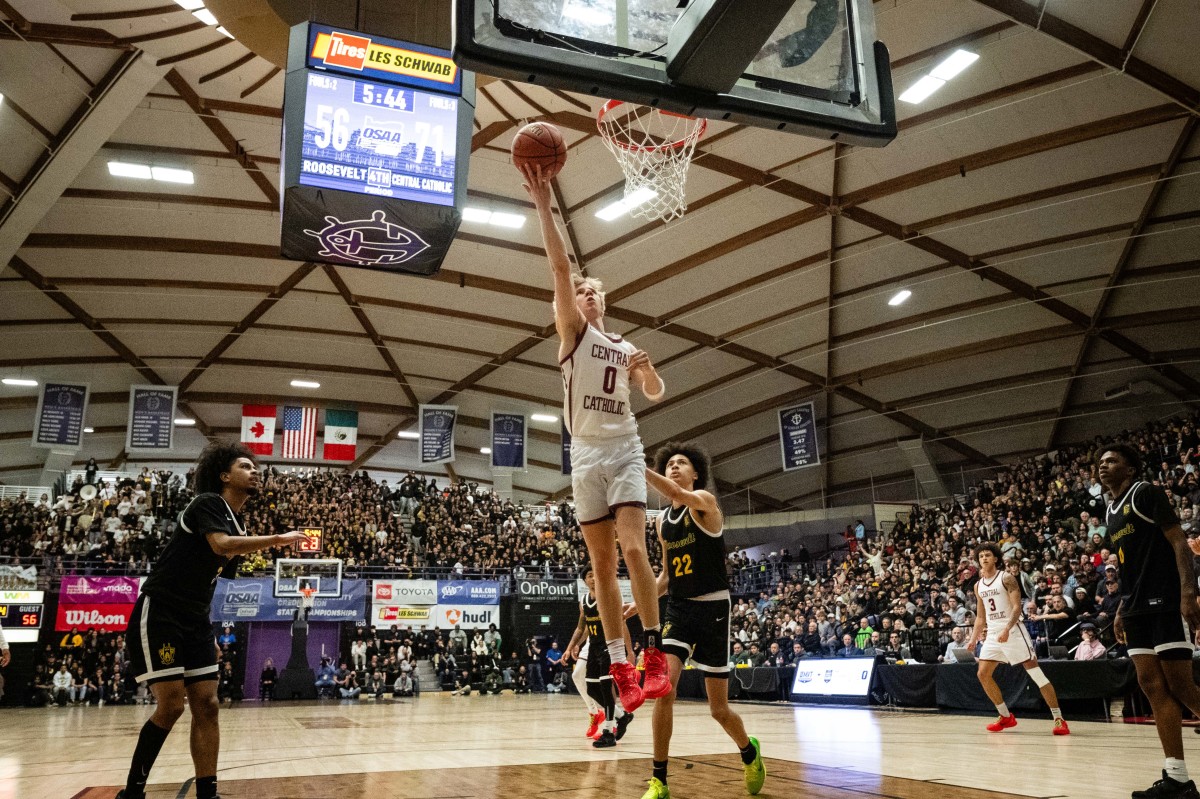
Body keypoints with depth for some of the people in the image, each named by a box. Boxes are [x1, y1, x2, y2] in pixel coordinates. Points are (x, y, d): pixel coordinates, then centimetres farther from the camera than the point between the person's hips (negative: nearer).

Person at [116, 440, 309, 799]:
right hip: (158, 615, -8)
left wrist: (208, 635, 19)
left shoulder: (237, 526, 14)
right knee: (171, 705, -9)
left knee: (206, 706, 1)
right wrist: (278, 539, -27)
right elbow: (221, 544, -31)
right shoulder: (207, 502, -10)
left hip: (194, 621, 8)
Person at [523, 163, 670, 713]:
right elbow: (560, 268, -3)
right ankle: (621, 667, 1)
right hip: (586, 454, -1)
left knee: (633, 548, -16)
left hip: (625, 449, 1)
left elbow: (657, 395, 15)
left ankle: (653, 655, -13)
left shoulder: (626, 348, 19)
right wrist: (543, 207, -13)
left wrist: (648, 371, -7)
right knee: (601, 564, -2)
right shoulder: (572, 332, 9)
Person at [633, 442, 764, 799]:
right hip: (678, 609, 5)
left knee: (718, 708, 4)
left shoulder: (705, 501, -8)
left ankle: (750, 751, 36)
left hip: (713, 608, -4)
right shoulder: (662, 521, 11)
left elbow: (679, 495, -33)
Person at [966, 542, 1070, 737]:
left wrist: (1006, 629, -28)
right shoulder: (978, 586, 13)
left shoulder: (1006, 578, -6)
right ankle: (1006, 717, 13)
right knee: (983, 674, 1)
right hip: (993, 634, 7)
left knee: (1035, 673, -10)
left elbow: (1017, 607, -15)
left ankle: (1059, 719, -6)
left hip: (1012, 631, -7)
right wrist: (973, 639, 10)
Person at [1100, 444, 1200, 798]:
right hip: (1137, 609, 8)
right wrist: (1122, 609, 19)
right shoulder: (1110, 513, 18)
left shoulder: (1146, 493, -6)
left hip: (1166, 604, -8)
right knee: (1153, 686, 2)